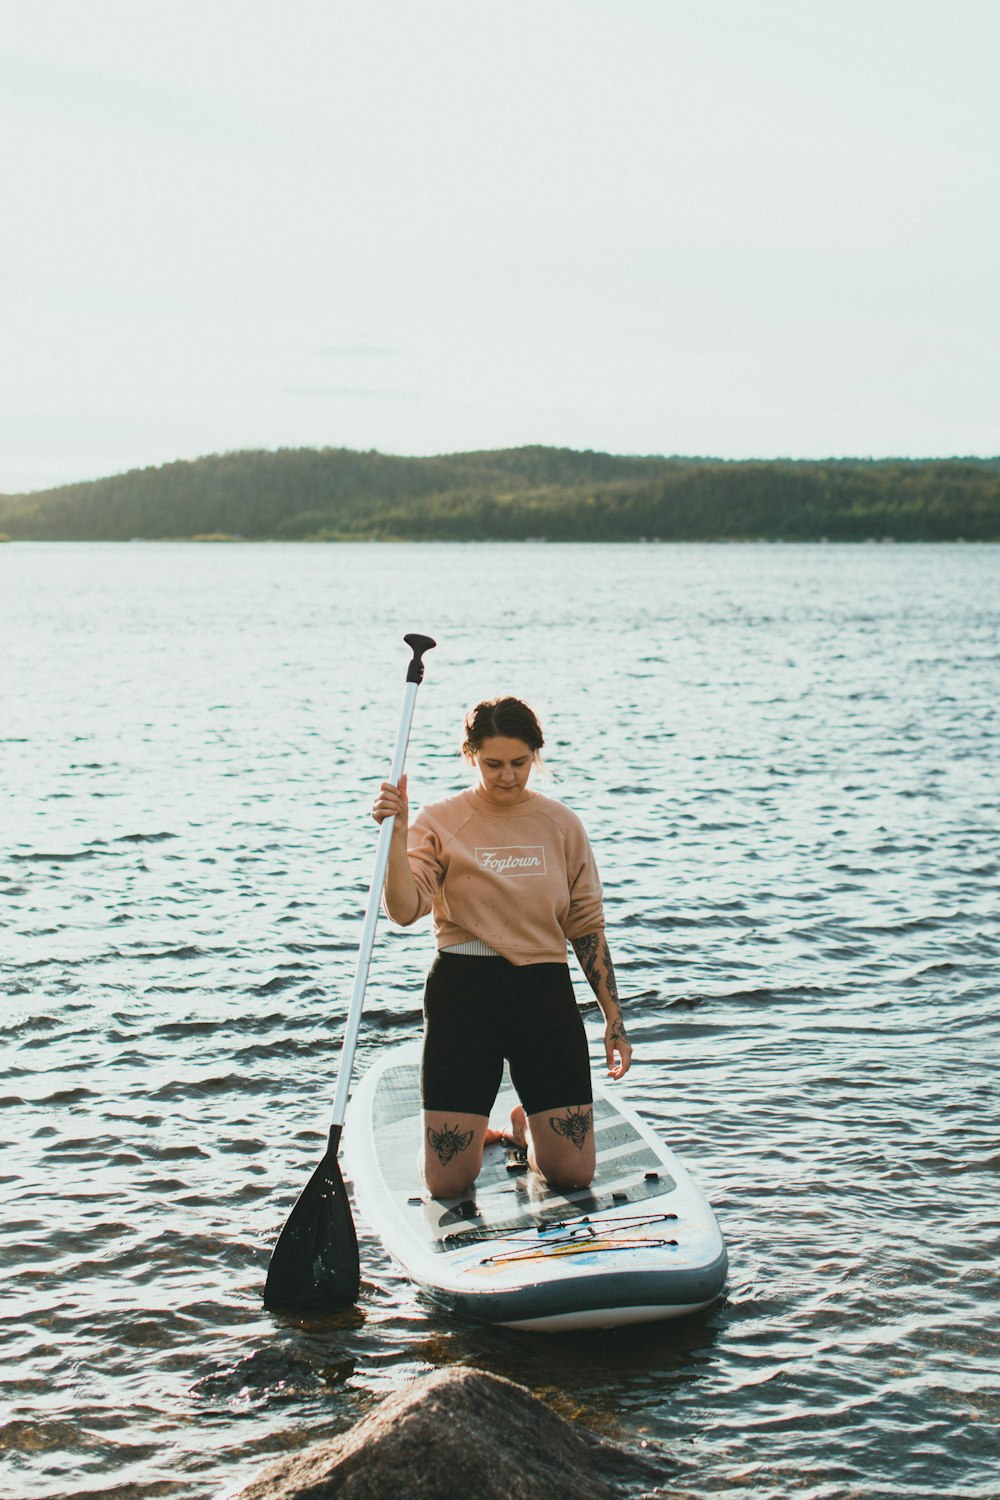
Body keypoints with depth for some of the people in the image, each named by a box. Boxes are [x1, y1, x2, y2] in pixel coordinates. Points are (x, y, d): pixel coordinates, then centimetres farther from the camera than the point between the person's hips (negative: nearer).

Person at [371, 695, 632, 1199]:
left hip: (545, 992, 2)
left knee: (573, 1173, -1)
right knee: (448, 1181, -4)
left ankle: (523, 1125, 34)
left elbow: (587, 924, 10)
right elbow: (404, 910, -16)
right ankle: (479, 1129, 32)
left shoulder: (560, 824, 6)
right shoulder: (439, 823, -3)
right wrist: (395, 834, -29)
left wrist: (613, 1017, 8)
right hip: (464, 993, -2)